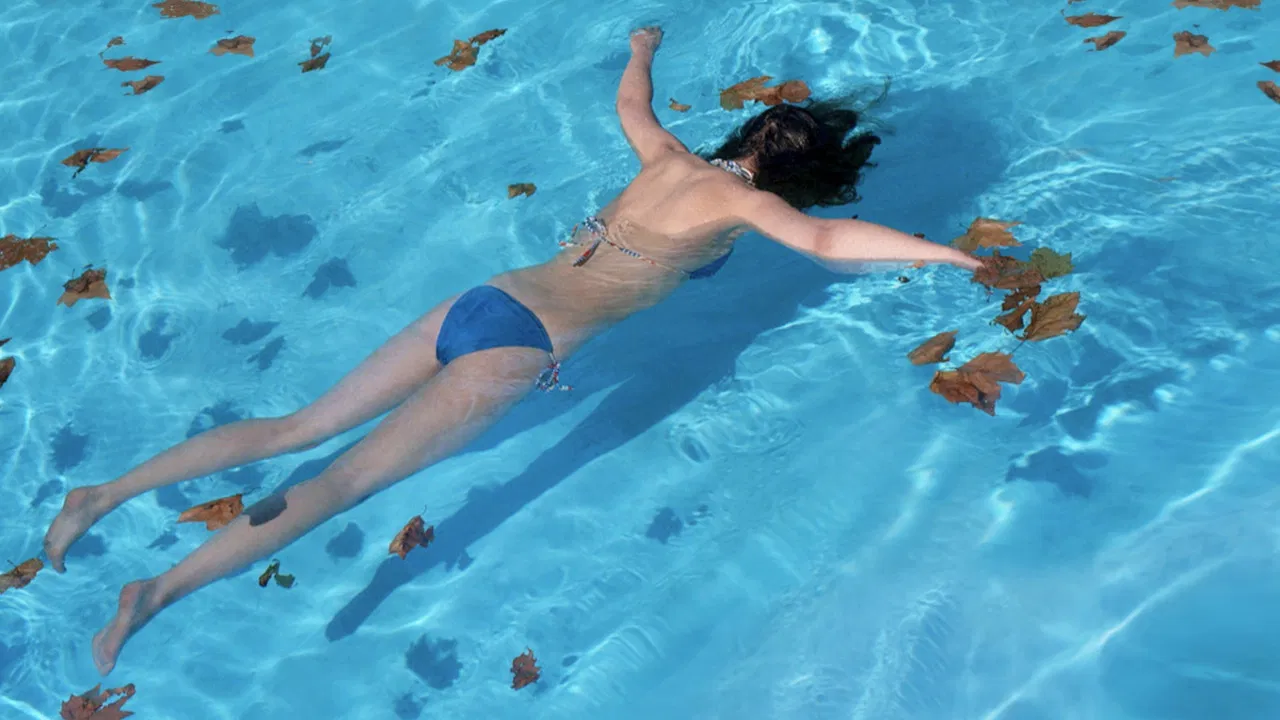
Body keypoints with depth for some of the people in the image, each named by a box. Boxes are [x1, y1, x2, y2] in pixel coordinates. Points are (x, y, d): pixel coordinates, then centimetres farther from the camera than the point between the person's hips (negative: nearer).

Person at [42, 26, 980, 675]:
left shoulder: (673, 160, 19)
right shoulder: (744, 199, 1)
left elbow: (630, 103, 37)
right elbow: (822, 240, -12)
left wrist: (643, 46, 58)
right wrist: (943, 253, -1)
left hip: (479, 302, 7)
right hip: (517, 349, -7)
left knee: (299, 428, 8)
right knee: (346, 479, -9)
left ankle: (106, 493, 11)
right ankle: (160, 591, -10)